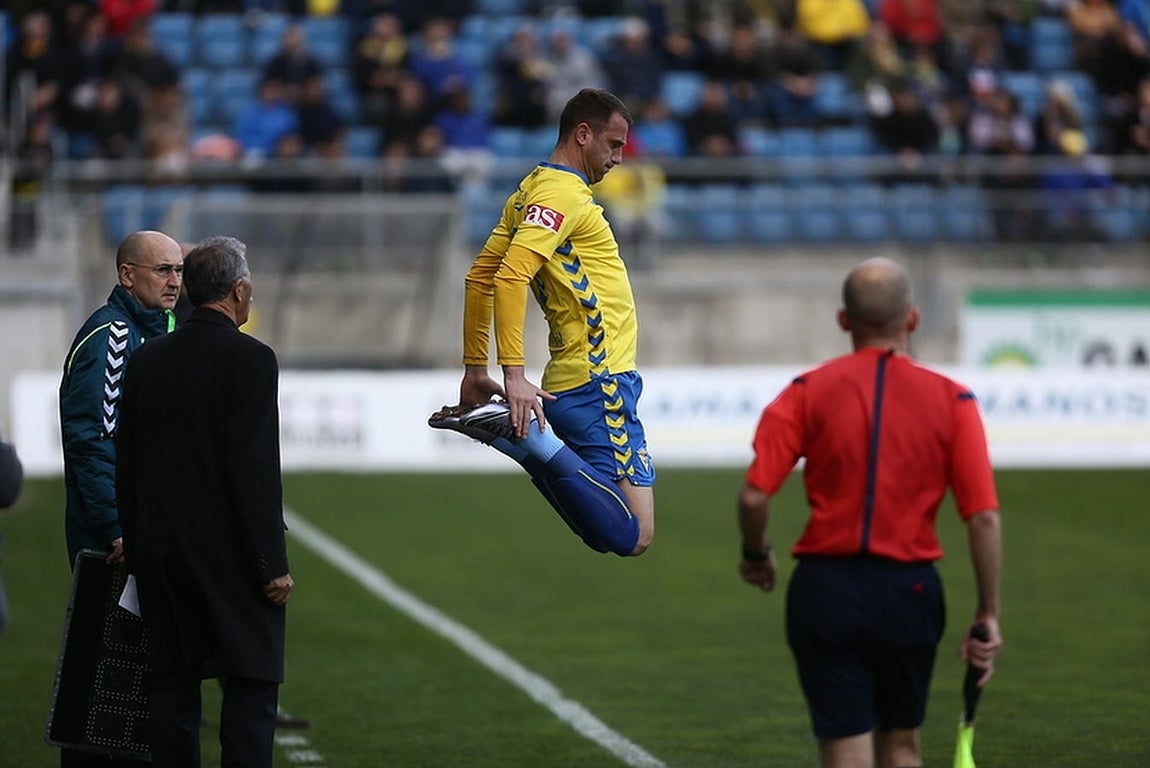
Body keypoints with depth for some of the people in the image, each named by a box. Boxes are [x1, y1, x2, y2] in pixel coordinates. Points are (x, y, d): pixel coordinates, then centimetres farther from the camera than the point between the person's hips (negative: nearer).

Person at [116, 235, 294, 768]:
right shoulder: (250, 359, -11)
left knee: (173, 685, 9)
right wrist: (273, 565, -13)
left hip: (159, 550, 6)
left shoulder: (147, 360, 8)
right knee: (252, 683, -3)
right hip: (229, 556, -6)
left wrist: (138, 553, 17)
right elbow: (256, 471, -16)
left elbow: (126, 465, 10)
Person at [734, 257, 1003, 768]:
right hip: (910, 591, 1)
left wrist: (756, 555, 10)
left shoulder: (809, 392, -2)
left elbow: (754, 496, -10)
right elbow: (984, 518, -6)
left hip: (825, 590, -1)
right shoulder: (952, 400, -1)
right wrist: (988, 615, 0)